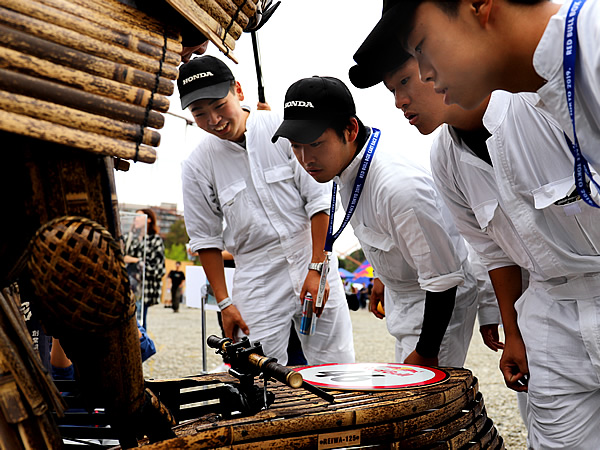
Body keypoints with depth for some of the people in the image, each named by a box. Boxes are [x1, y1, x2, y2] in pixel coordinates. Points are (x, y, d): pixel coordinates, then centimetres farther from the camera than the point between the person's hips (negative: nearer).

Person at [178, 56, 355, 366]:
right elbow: (206, 239, 5)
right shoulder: (196, 167, 0)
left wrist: (317, 268, -8)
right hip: (256, 281, 0)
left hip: (312, 263, 0)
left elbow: (319, 200, -3)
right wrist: (224, 302, 0)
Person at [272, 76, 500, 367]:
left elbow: (442, 279, -29)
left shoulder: (400, 187, -37)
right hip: (401, 292, 9)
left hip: (438, 302, -9)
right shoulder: (344, 163, -8)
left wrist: (426, 353, -21)